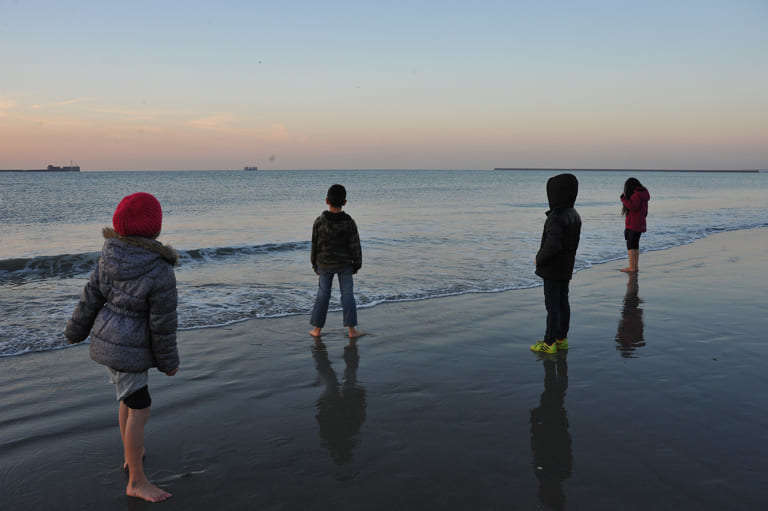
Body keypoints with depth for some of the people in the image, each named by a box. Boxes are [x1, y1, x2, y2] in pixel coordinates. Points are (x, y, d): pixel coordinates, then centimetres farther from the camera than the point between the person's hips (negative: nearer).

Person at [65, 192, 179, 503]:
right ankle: (136, 481, 11)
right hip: (128, 349, -7)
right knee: (139, 409, 2)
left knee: (129, 398, 24)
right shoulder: (160, 273, -25)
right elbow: (163, 325, -18)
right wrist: (169, 362, -5)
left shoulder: (109, 258, -7)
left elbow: (91, 297, 3)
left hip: (105, 338, 7)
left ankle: (131, 454, 41)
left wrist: (76, 332, 19)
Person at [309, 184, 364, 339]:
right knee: (347, 294, 6)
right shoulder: (349, 222, -12)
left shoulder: (319, 222, -11)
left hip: (324, 264, 1)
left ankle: (317, 329, 14)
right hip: (344, 264, -1)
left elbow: (315, 245, -3)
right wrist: (357, 264, 5)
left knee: (323, 295, 10)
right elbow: (355, 246, -7)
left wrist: (315, 265, 9)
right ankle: (351, 330, 8)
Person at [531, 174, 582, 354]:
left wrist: (540, 259, -14)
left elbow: (553, 245, -30)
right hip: (566, 268, 9)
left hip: (553, 270, -9)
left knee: (552, 305, -2)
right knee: (563, 303, 15)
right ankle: (562, 339, 25)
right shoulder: (574, 215, 7)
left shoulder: (556, 217, -23)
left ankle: (549, 343, 5)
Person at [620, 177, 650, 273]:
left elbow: (632, 206, -25)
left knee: (630, 246, -7)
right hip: (640, 224, 10)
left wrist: (624, 198, -17)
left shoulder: (637, 195, -15)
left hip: (633, 225, -10)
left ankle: (632, 268, -8)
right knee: (635, 245, 14)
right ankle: (635, 266, 18)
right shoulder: (642, 195, 15)